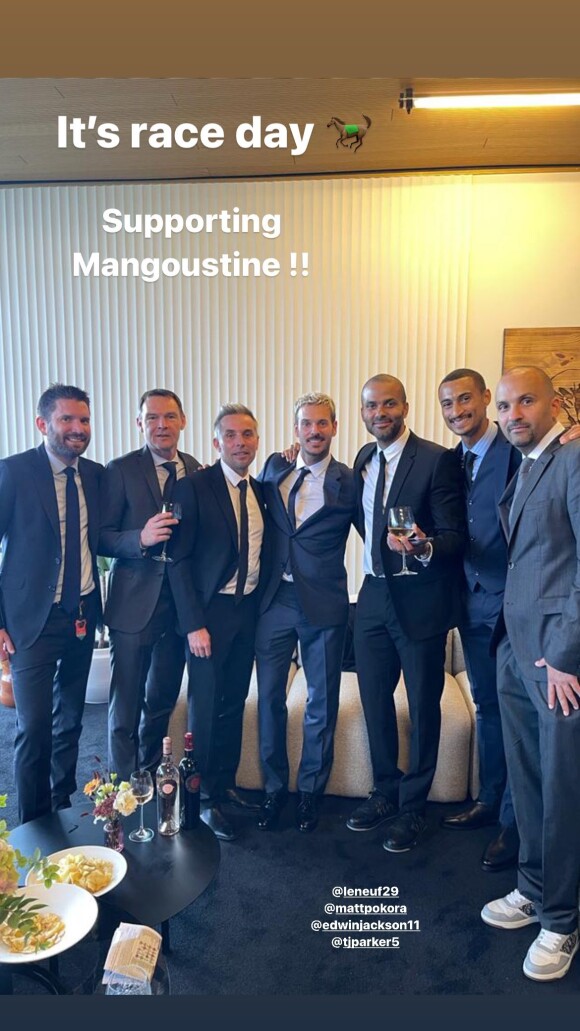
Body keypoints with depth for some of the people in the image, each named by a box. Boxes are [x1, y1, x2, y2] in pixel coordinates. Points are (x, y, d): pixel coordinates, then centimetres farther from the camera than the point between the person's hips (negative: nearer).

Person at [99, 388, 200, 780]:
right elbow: (102, 538, -8)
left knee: (162, 700, 18)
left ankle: (150, 778, 38)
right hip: (135, 603, -4)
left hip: (180, 604, 4)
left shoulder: (197, 470, 5)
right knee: (126, 705, 5)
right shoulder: (120, 470, -6)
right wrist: (141, 539, -26)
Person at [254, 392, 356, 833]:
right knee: (270, 696, 9)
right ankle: (274, 788, 28)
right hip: (274, 601, 3)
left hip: (324, 605, -2)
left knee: (321, 703, 10)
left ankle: (311, 791, 29)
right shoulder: (274, 469, 5)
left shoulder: (349, 483, -4)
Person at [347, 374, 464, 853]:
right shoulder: (364, 458, 8)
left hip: (421, 600, -6)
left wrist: (423, 548, -33)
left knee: (423, 706, 8)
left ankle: (413, 806, 26)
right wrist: (381, 549, 10)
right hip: (374, 596, 6)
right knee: (374, 699, 15)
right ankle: (385, 791, 35)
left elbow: (456, 537, -16)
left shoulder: (437, 459, -13)